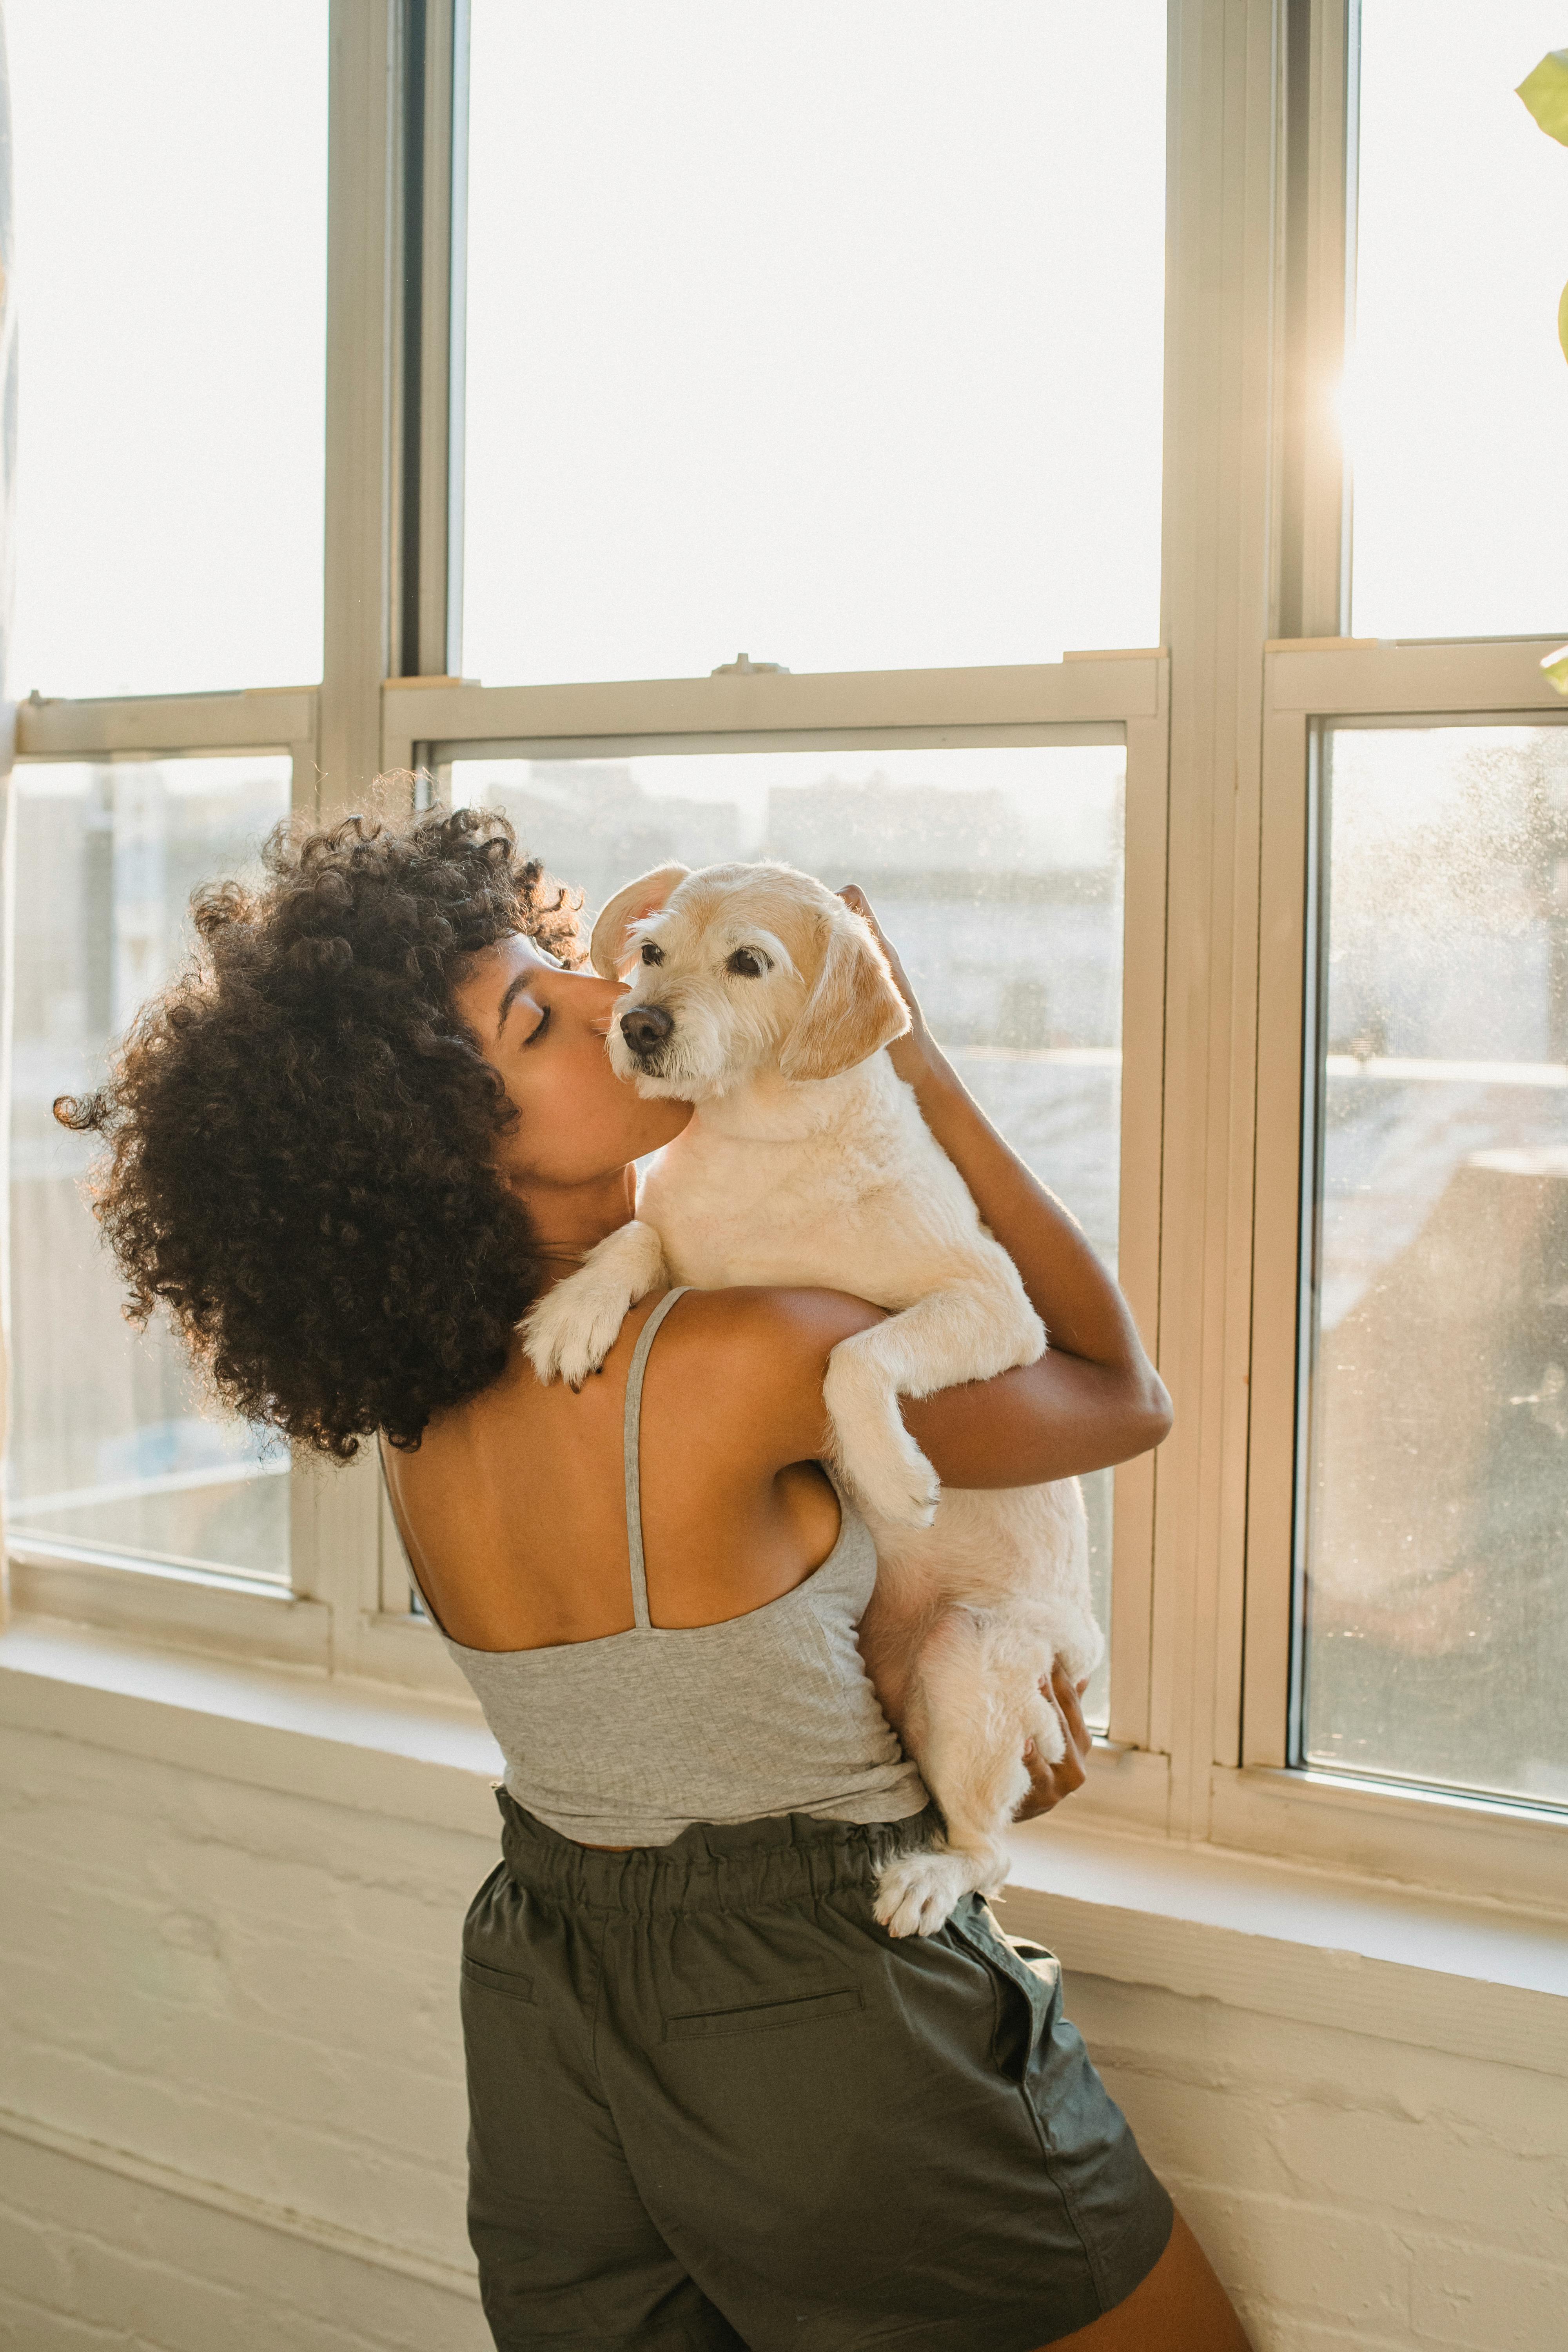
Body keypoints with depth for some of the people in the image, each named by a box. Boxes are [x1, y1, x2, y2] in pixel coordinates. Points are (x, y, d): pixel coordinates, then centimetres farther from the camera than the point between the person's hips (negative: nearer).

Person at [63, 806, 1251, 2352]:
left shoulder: (418, 1399, -4)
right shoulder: (747, 1358, -25)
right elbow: (1126, 1397, -7)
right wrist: (931, 1078, -5)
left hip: (539, 2005, 6)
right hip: (817, 2015, -6)